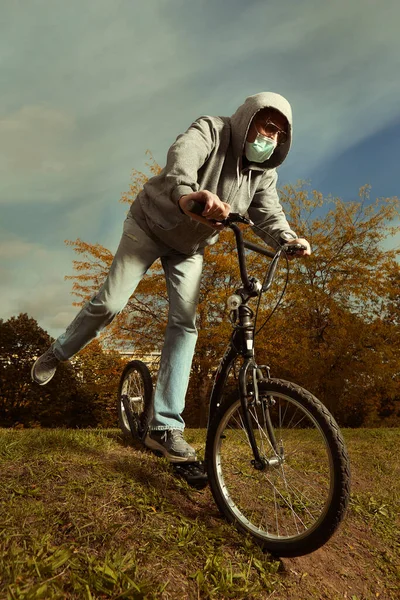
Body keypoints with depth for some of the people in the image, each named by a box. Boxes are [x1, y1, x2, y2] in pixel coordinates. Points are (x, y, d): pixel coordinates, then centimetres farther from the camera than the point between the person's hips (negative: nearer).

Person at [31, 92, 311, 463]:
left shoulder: (264, 173, -6)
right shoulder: (212, 131, -22)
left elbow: (269, 215, -17)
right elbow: (182, 155, -44)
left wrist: (288, 239, -40)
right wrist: (186, 194, -67)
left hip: (189, 247, 4)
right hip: (151, 223, -4)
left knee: (185, 324, -10)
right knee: (109, 304, -9)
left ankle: (165, 428, -6)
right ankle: (57, 353, 25)